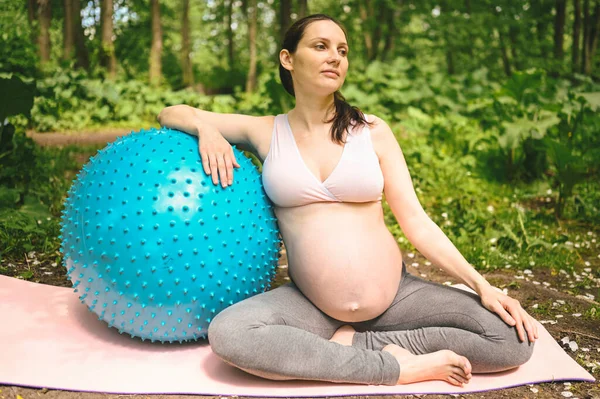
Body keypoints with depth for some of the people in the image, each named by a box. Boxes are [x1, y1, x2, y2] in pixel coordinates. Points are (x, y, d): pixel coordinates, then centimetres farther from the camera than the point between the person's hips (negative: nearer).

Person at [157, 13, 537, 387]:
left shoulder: (372, 131, 2)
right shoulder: (266, 132, 2)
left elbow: (416, 221, 0)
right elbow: (172, 114, 12)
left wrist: (481, 284, -9)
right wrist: (207, 129, -11)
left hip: (397, 295, 1)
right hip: (312, 306, 0)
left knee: (515, 338, -15)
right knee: (227, 334, -30)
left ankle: (352, 342, -10)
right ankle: (398, 366, -20)